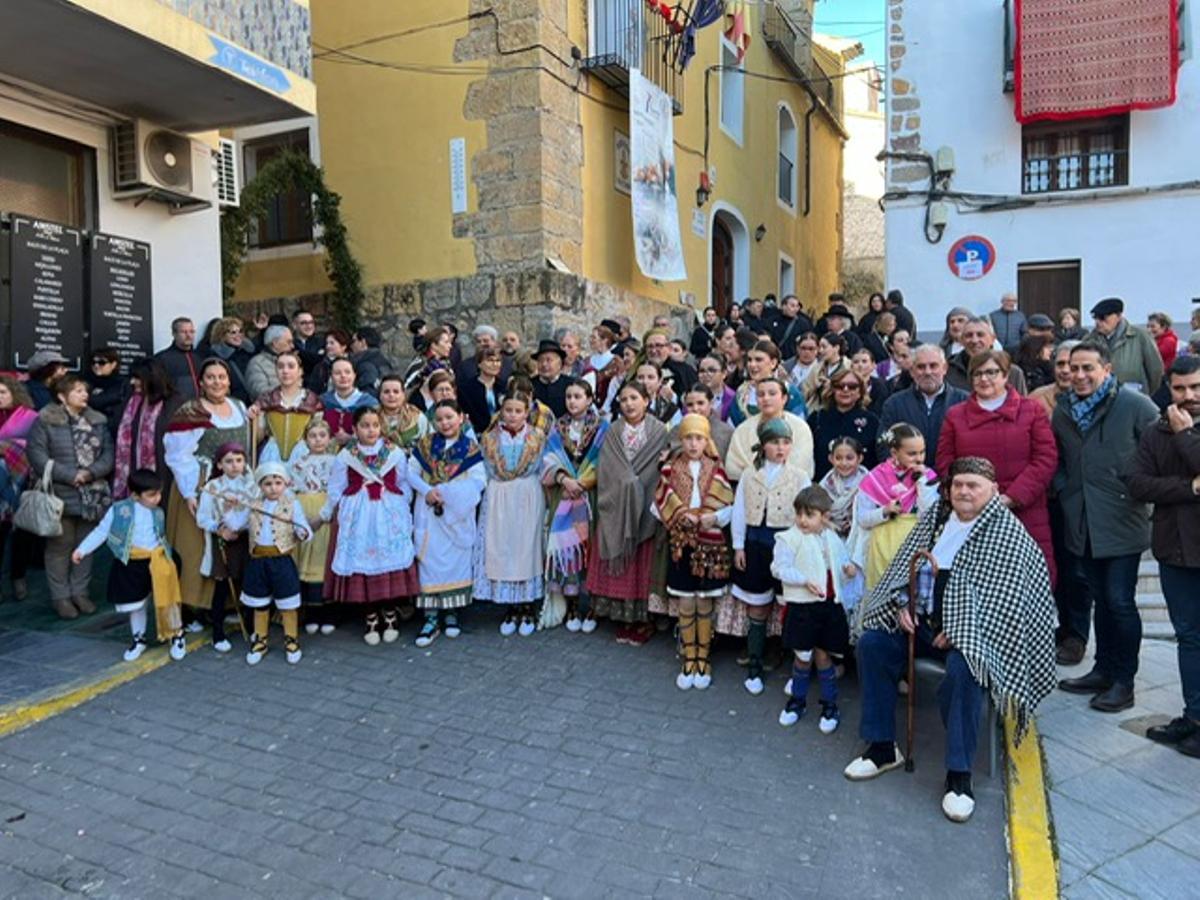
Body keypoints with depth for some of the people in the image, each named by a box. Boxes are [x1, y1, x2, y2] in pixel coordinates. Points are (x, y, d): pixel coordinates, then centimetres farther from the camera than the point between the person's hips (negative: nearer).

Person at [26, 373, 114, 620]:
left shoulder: (97, 422, 8)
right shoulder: (45, 421, -5)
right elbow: (36, 454, -12)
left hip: (92, 496, 4)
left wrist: (91, 472, -14)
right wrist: (69, 476, -17)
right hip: (60, 496, -4)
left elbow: (108, 453, 3)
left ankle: (80, 592, 25)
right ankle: (60, 596, 15)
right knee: (61, 545, 4)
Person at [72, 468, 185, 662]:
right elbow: (101, 531, 0)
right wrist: (82, 550, -4)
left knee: (166, 598, -4)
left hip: (156, 560, 1)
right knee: (135, 604, 13)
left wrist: (167, 557, 16)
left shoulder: (158, 513, 4)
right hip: (131, 563, -1)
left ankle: (176, 635, 13)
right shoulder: (119, 510, -6)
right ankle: (138, 639, 32)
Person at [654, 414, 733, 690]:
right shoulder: (670, 470, 0)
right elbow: (660, 506, -2)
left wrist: (712, 518, -21)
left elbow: (729, 508, -2)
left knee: (705, 606, 9)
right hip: (681, 545, 0)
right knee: (685, 607, 7)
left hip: (710, 545, 0)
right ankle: (689, 659, 22)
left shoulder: (716, 470, 0)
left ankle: (703, 658, 24)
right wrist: (681, 516, -17)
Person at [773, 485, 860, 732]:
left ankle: (830, 704, 24)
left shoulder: (832, 538, 7)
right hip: (802, 606, -3)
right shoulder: (789, 538, -8)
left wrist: (849, 568, -1)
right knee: (803, 656, 6)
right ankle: (797, 699, 27)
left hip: (830, 604, 3)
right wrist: (804, 580, -24)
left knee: (823, 654, 11)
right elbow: (780, 568, -14)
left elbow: (841, 560, 21)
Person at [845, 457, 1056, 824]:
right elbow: (905, 563, 13)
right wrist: (902, 604, -3)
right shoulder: (934, 516, 7)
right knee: (872, 643, -12)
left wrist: (958, 631, -21)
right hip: (921, 620, 6)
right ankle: (882, 746, -1)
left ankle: (959, 774, -18)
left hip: (972, 631, -6)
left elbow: (1002, 597, -17)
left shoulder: (1007, 532, -10)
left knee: (964, 669, -34)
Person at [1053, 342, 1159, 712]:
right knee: (1101, 599, 15)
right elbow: (1055, 458, 21)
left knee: (1120, 602, -3)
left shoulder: (1136, 406, -9)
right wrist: (1063, 489, 8)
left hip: (1122, 521, -5)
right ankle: (1103, 670, 27)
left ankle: (1124, 682, 10)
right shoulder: (1063, 408, 10)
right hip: (1083, 522, 5)